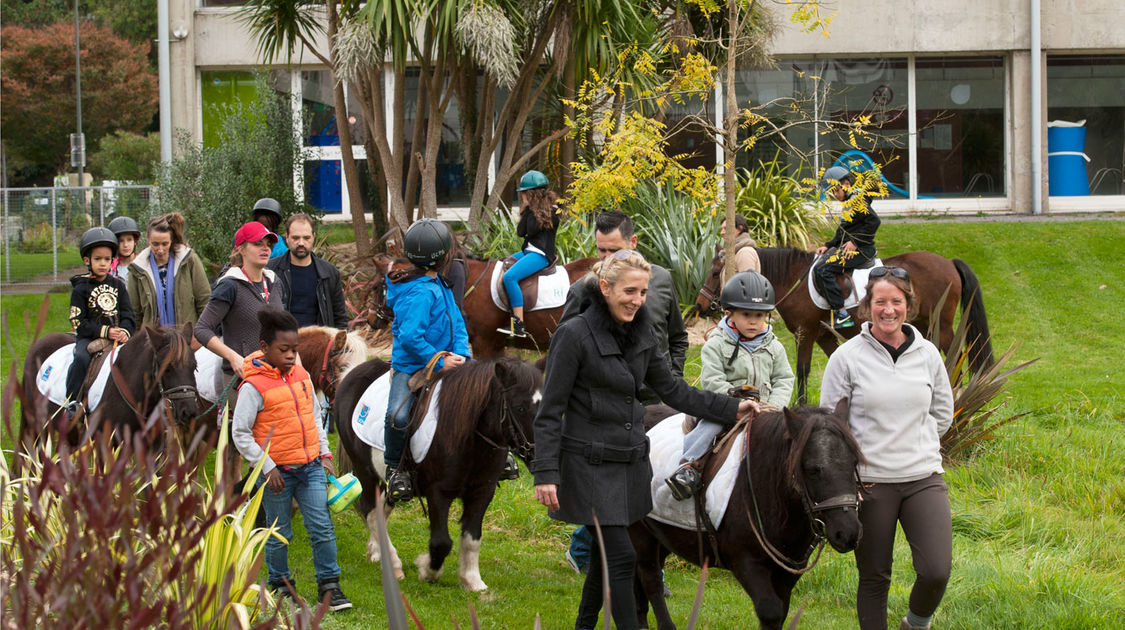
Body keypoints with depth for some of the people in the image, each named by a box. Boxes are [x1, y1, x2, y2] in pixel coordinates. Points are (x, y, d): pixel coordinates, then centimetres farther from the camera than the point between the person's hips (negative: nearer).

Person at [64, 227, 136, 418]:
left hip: (117, 336, 3)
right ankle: (71, 403, -24)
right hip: (89, 338, -3)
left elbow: (128, 314, 11)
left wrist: (125, 331, -11)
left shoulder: (117, 285, 13)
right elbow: (78, 322, -5)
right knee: (82, 358, -33)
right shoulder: (81, 289, 1)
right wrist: (105, 332, -16)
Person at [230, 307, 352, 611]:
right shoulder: (254, 386, -13)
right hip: (277, 471, -5)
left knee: (322, 527, 0)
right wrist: (267, 467, -13)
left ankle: (329, 585, 9)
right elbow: (240, 433, -11)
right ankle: (279, 583, 25)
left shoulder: (301, 375, 6)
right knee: (279, 534, 8)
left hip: (310, 466, 5)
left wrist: (324, 453, 13)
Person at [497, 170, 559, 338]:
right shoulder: (533, 208, 16)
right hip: (528, 251, 11)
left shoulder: (552, 209, -10)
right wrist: (527, 209, 0)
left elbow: (532, 229, -19)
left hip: (541, 254, -11)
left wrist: (531, 208, -10)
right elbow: (520, 231, 9)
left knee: (509, 276, -28)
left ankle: (519, 325, -32)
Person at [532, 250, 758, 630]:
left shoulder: (640, 333, 6)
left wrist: (730, 408, 8)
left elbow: (671, 389, 15)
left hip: (631, 461, 7)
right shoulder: (574, 335, -14)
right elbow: (550, 410, -12)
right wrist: (546, 473, -17)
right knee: (621, 556, -10)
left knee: (607, 552, 14)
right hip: (592, 466, -7)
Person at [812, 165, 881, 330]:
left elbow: (874, 221, -21)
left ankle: (842, 315, -26)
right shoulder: (849, 202, 20)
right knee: (816, 266, 13)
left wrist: (855, 242, -20)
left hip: (860, 250, -11)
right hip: (846, 248, 11)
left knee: (822, 269, -24)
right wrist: (828, 246, 13)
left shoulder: (857, 199, -11)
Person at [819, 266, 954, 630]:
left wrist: (915, 443, 9)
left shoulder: (927, 354, 5)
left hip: (924, 478, 2)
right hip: (869, 481, -2)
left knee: (936, 571, -9)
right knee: (874, 578, 6)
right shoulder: (847, 357, -4)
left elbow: (942, 411, 19)